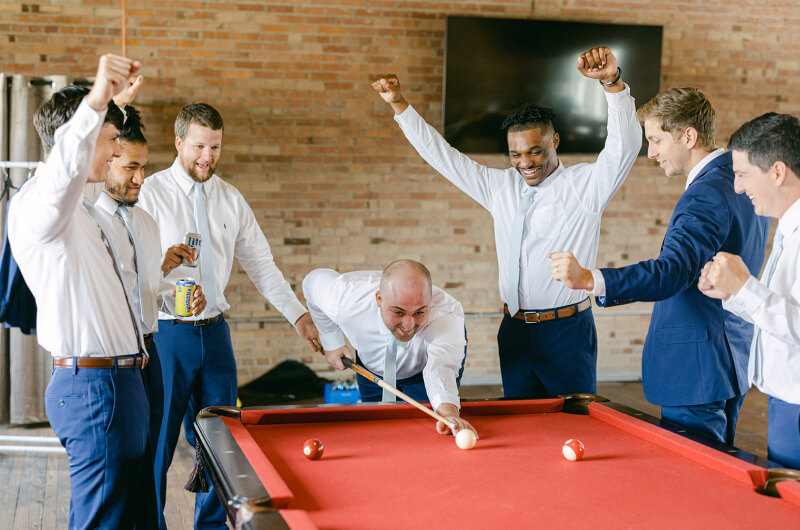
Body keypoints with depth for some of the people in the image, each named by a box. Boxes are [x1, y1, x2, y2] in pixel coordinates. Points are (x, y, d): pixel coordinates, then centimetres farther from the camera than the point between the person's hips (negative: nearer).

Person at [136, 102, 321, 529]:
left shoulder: (231, 199, 9)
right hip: (166, 332, -4)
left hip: (214, 332, 5)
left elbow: (260, 263, 13)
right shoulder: (150, 193, -4)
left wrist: (297, 314, 7)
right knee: (157, 440, 0)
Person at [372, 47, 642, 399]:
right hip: (515, 331, 5)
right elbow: (442, 156, 12)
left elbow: (625, 145, -20)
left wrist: (612, 81, -33)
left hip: (567, 332, -5)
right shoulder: (499, 187, 9)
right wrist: (399, 105, 7)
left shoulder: (584, 185, -5)